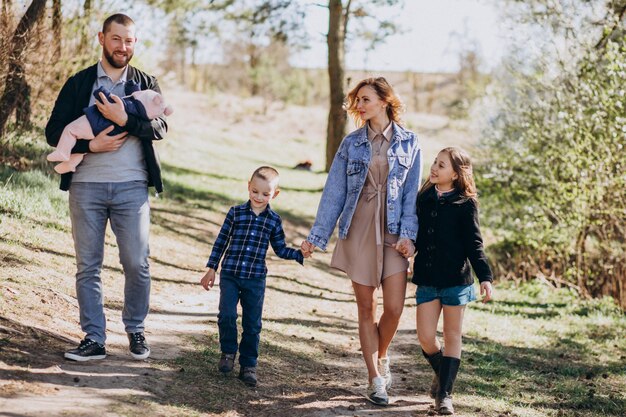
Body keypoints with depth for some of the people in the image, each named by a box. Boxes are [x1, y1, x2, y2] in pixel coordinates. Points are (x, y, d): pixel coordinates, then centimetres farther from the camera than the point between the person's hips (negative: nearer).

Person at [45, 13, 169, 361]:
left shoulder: (146, 83, 9)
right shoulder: (78, 83, 7)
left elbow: (160, 127, -4)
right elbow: (53, 132, 4)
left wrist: (124, 120, -19)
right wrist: (90, 145, -11)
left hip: (131, 186, 0)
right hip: (86, 185, 0)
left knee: (137, 264, 0)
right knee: (88, 266, 2)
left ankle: (135, 330, 18)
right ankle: (94, 339, 8)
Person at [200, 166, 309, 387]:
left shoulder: (274, 220, 4)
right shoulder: (236, 213, 0)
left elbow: (280, 249, 12)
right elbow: (221, 241, 5)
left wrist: (300, 254, -5)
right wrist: (212, 268, 5)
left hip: (255, 278, 1)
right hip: (230, 274, -1)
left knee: (252, 323, 6)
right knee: (227, 315, -13)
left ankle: (248, 365, 18)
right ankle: (228, 352, 12)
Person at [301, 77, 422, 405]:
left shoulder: (409, 143, 2)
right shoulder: (352, 143, 4)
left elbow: (412, 193, 1)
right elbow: (334, 191, 5)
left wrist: (408, 234, -10)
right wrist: (316, 236, 3)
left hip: (392, 233, -1)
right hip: (357, 231, 1)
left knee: (394, 307, -7)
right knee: (366, 308, 3)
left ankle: (381, 357, 23)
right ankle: (376, 379, 12)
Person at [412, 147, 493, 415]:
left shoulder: (465, 204, -5)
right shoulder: (424, 198, 7)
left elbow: (474, 244, -5)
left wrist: (485, 277, -13)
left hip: (456, 277, -4)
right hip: (427, 278, 4)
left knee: (452, 335, 3)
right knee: (425, 337, 0)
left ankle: (444, 393, 8)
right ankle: (441, 374, 28)